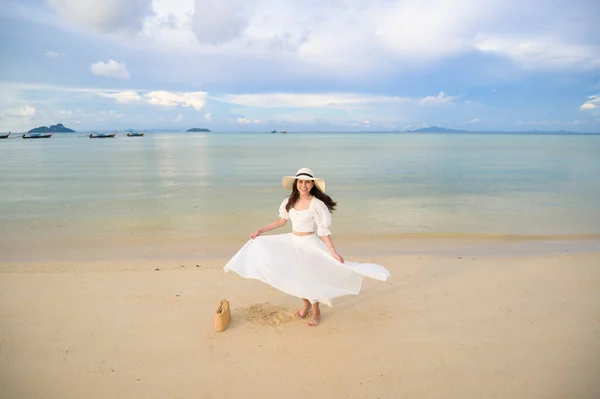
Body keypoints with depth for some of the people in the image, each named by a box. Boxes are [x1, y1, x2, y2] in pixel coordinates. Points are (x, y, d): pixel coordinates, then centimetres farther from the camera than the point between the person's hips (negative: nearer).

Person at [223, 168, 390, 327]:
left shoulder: (317, 204, -18)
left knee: (310, 278, 4)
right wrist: (260, 230, 9)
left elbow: (323, 231, -17)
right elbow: (281, 221, 10)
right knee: (294, 277, 13)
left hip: (308, 244, -5)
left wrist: (333, 252, -24)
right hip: (292, 242, 6)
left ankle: (316, 312, 29)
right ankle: (306, 303, 41)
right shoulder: (289, 201, -1)